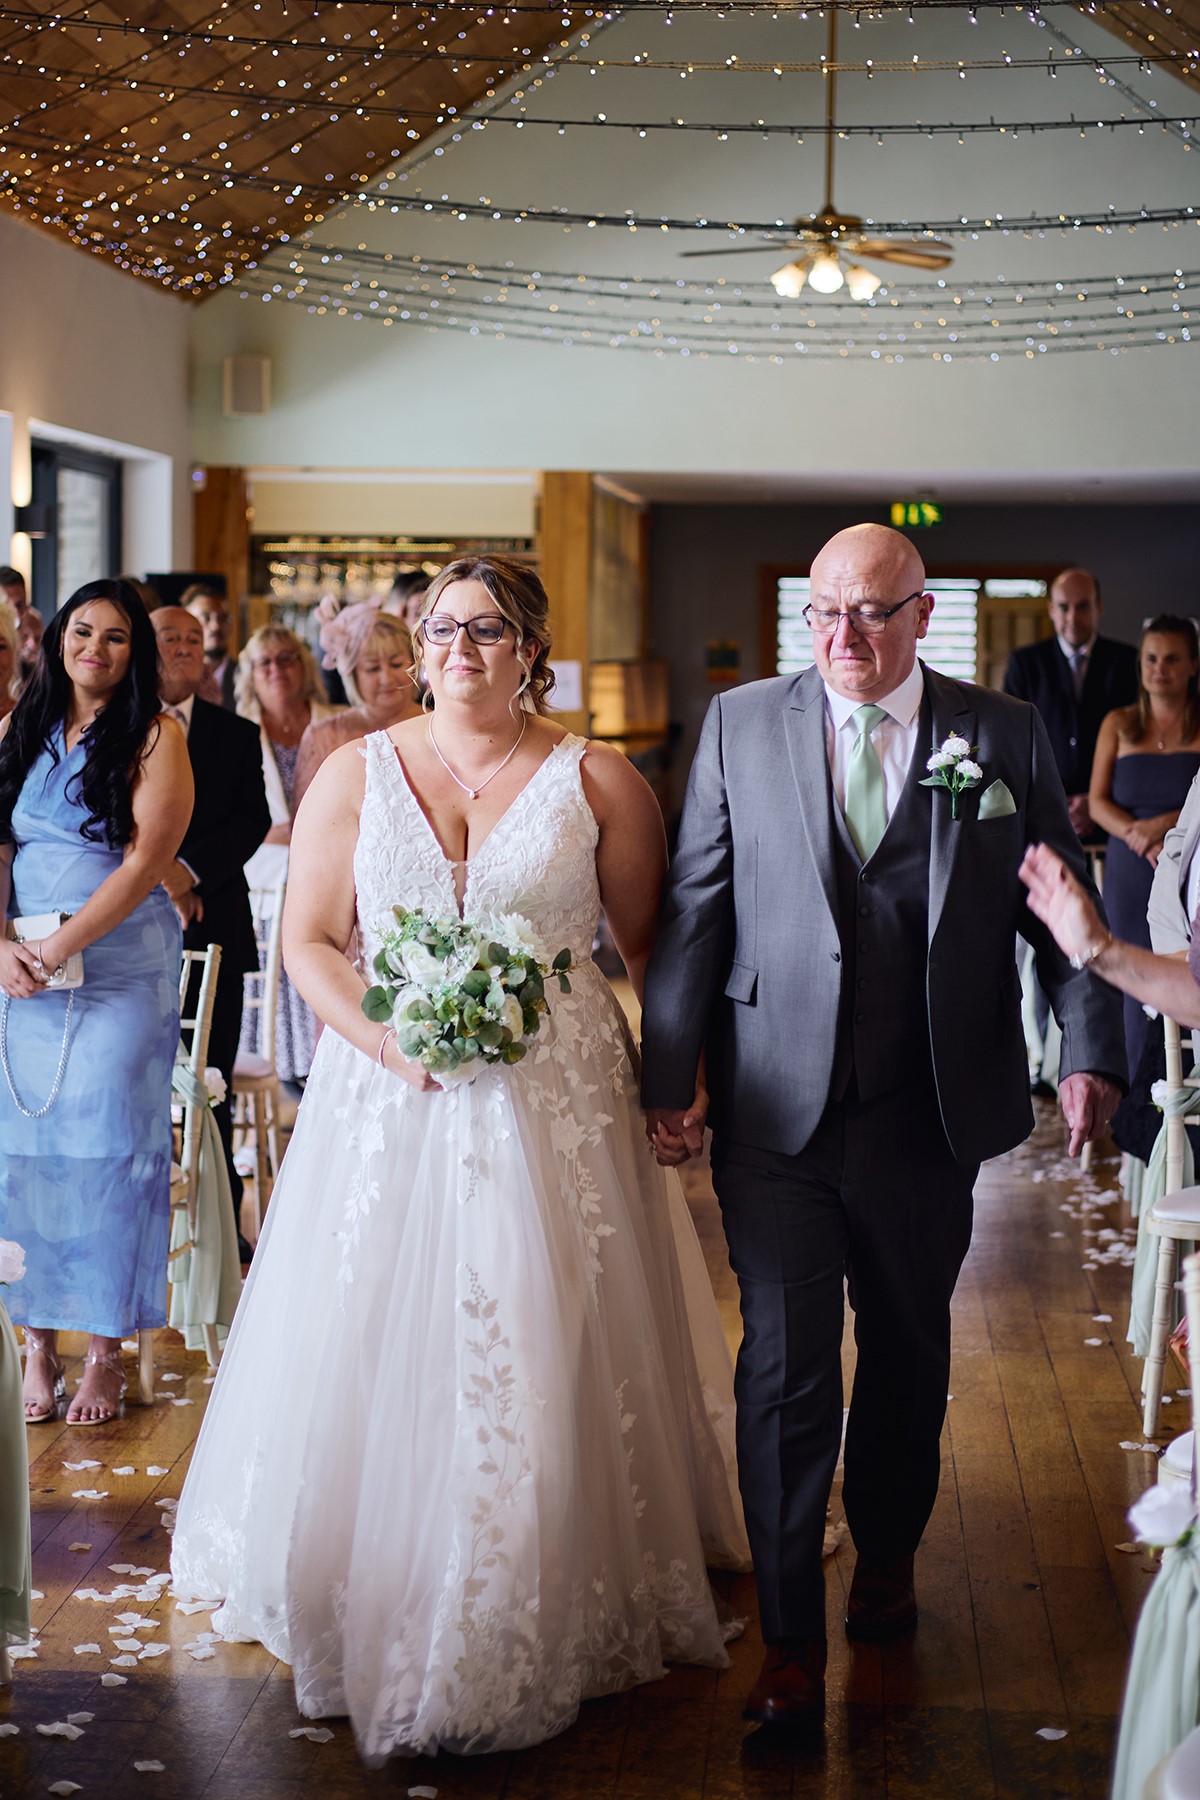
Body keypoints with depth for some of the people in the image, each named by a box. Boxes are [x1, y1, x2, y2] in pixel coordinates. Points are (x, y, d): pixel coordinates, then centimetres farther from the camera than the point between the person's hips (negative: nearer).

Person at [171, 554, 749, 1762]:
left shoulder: (598, 784, 2)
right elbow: (308, 941, 3)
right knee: (373, 1356, 5)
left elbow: (645, 944, 5)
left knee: (535, 1369, 0)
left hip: (552, 1107, -1)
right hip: (385, 1106, 2)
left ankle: (542, 1615, 14)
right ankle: (375, 1601, 22)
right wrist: (387, 1036, -12)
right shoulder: (355, 775, 5)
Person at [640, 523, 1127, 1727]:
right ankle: (790, 1639, 6)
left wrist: (1090, 1051, -6)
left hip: (928, 1119, 1)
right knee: (785, 1367, -3)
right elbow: (695, 908, 2)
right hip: (777, 1114, -1)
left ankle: (887, 1559, 40)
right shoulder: (741, 725, 2)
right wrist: (668, 1073, -2)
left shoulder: (1003, 737, 2)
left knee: (909, 1355, 17)